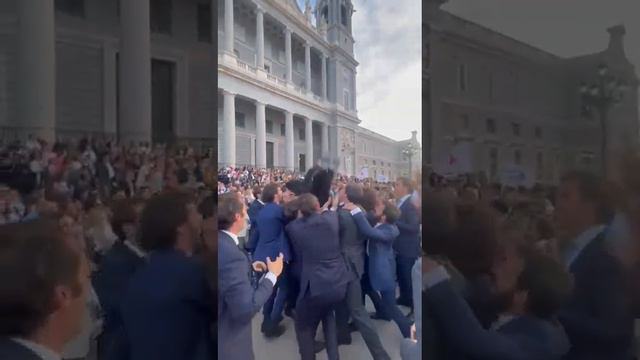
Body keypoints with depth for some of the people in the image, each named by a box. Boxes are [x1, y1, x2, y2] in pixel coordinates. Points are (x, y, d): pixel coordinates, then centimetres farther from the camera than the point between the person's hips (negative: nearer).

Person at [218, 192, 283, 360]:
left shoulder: (223, 243, -4)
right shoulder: (231, 254, -31)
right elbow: (246, 308, -30)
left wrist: (248, 268, 8)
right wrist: (272, 275, -21)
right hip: (227, 342, -8)